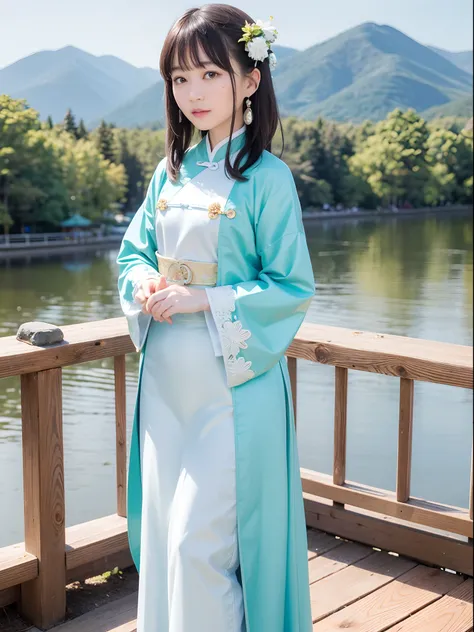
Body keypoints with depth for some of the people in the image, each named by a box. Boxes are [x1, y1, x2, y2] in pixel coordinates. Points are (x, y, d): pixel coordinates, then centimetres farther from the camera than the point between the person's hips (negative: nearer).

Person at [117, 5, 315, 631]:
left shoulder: (266, 177, -10)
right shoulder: (171, 172, 8)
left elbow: (292, 288, -11)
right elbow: (134, 249, 16)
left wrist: (202, 301, -18)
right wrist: (144, 285, -6)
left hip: (232, 384, -6)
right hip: (165, 379, 6)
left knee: (201, 542, -1)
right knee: (163, 532, 15)